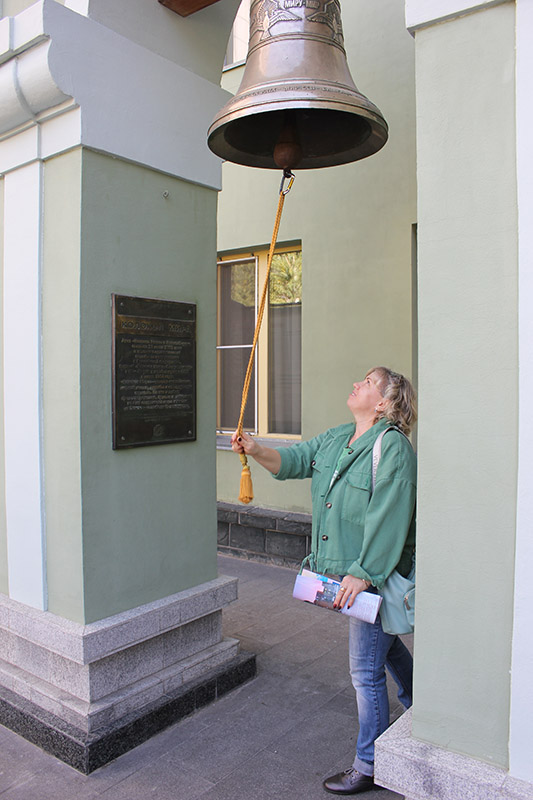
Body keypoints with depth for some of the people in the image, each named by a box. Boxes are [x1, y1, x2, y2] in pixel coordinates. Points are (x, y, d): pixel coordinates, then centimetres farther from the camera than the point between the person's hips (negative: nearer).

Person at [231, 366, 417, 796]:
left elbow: (388, 519, -24)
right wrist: (257, 450, -13)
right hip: (344, 570, 9)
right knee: (384, 643, 28)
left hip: (377, 574, -9)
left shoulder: (392, 448, -21)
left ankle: (369, 767, 21)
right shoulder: (335, 439, 6)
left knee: (366, 669, 2)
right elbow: (293, 460, 7)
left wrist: (363, 574, -25)